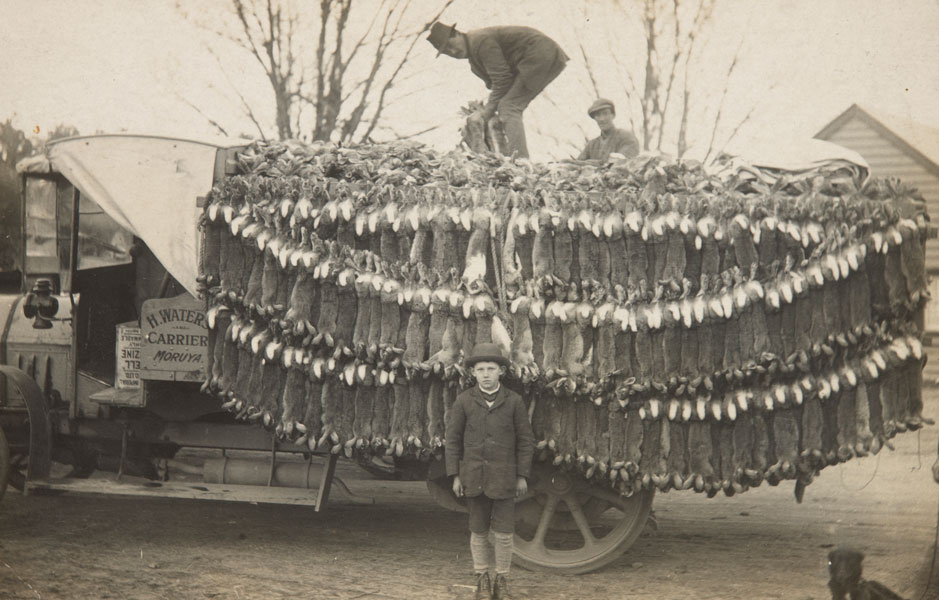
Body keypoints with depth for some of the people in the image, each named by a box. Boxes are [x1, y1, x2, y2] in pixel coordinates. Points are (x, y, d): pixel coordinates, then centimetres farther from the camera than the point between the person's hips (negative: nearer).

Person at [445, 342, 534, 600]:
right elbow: (453, 439, 3)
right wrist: (455, 476, 0)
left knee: (503, 531, -1)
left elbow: (525, 440, 3)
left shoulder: (514, 402, -2)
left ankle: (501, 579, 15)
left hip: (503, 478, -1)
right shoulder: (464, 401, 0)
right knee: (479, 530, 8)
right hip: (474, 477, 1)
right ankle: (482, 579, 21)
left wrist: (523, 476, 0)